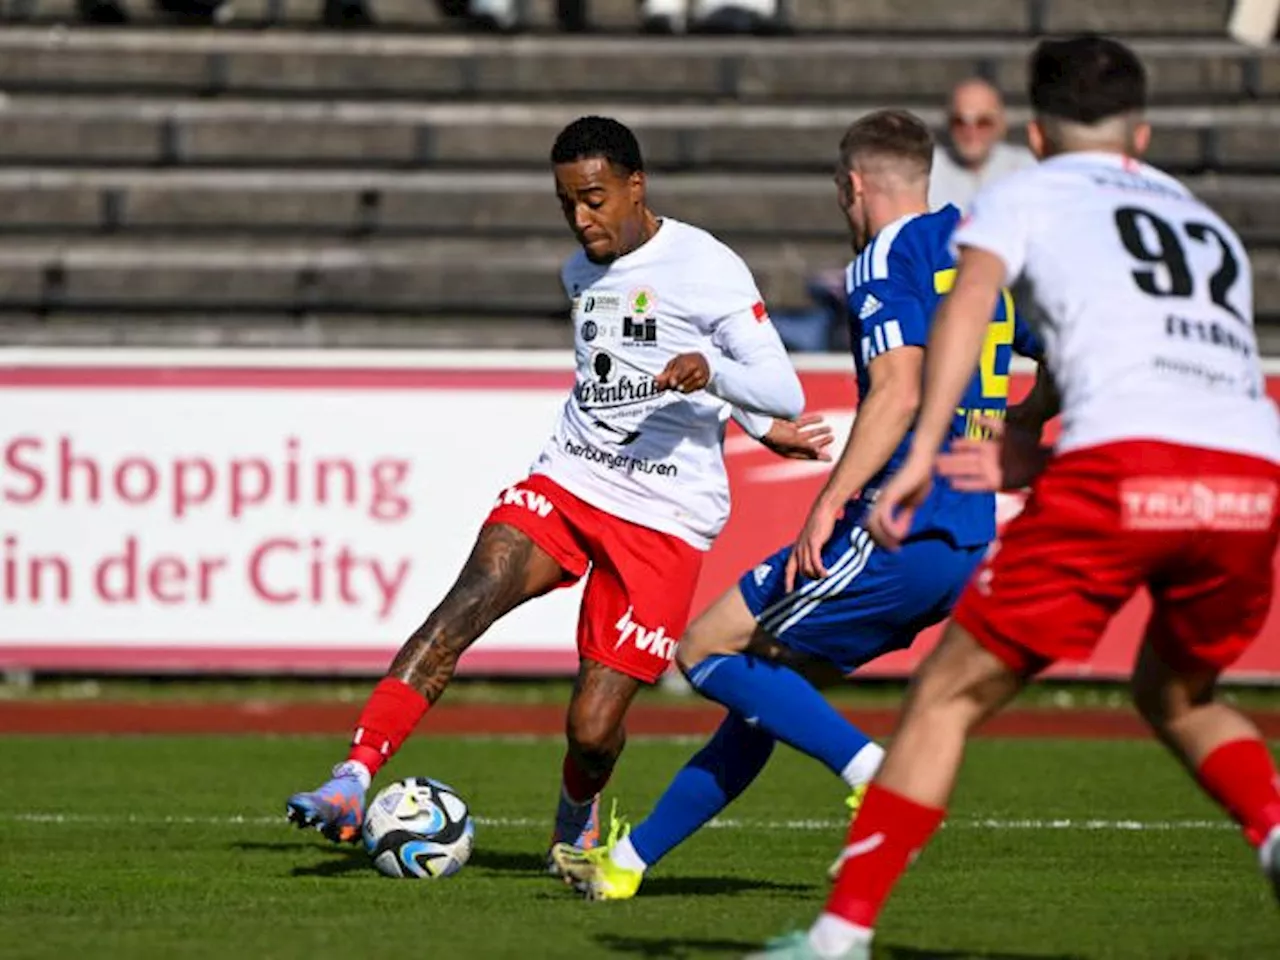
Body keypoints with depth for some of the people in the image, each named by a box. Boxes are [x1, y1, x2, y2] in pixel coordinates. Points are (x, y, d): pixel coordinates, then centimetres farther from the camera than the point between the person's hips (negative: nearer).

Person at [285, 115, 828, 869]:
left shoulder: (707, 269, -7)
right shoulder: (583, 272, 14)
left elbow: (785, 395, -10)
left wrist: (711, 372, -32)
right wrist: (760, 428, 27)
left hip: (664, 516, -5)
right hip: (567, 481, 5)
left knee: (592, 730, -9)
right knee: (469, 600, -24)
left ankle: (579, 819, 28)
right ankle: (353, 781, -32)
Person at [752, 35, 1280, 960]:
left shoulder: (1028, 193, 20)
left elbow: (969, 300, 0)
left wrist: (921, 452, -8)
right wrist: (1028, 465, 40)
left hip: (1123, 472, -5)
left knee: (949, 696, 8)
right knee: (1177, 697, 30)